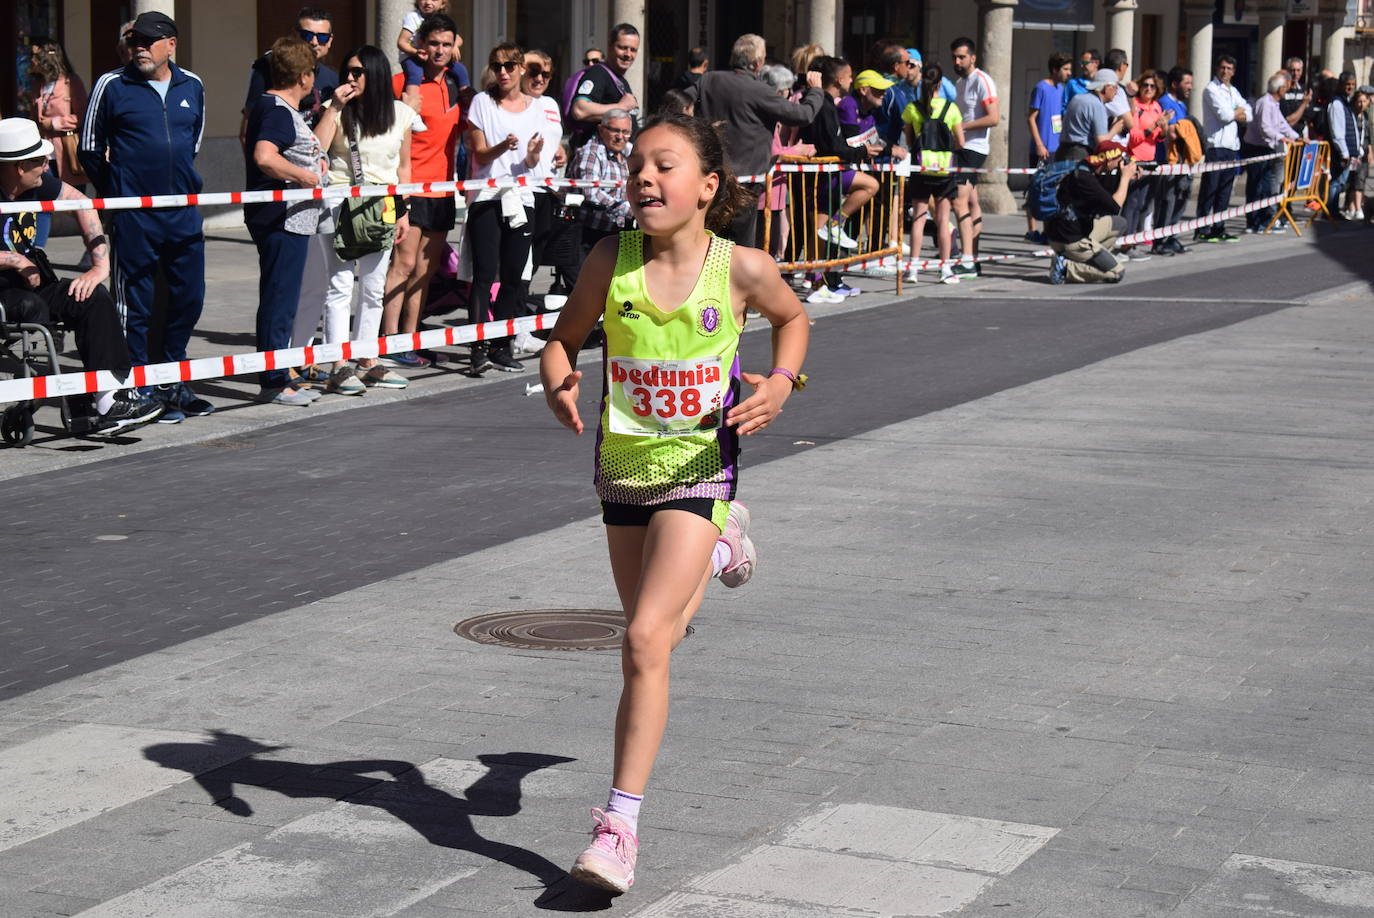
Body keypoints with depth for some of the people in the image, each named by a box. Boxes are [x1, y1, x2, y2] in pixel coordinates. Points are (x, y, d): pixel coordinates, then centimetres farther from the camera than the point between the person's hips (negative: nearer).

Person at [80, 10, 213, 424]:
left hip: (183, 212, 4)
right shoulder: (111, 86, -3)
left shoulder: (192, 87, 8)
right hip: (133, 216, -4)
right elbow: (90, 149, 6)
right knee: (135, 303, 1)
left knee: (189, 297, 8)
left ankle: (172, 384, 22)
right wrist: (115, 192, 9)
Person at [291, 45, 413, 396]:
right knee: (340, 284, -10)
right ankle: (339, 367, -11)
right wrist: (334, 108, -13)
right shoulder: (339, 112, 0)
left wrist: (403, 212, 10)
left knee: (373, 288, 9)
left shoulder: (400, 114, 7)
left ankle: (367, 363, 17)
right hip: (340, 205, -3)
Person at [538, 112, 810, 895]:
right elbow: (566, 338, 3)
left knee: (646, 640, -15)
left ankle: (622, 824, -9)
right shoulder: (612, 261, -9)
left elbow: (793, 317, 8)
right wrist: (559, 386, -19)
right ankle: (717, 547, 54)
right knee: (654, 632, 20)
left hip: (698, 468, -4)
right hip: (624, 467, 4)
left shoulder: (742, 268, -12)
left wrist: (782, 384, -10)